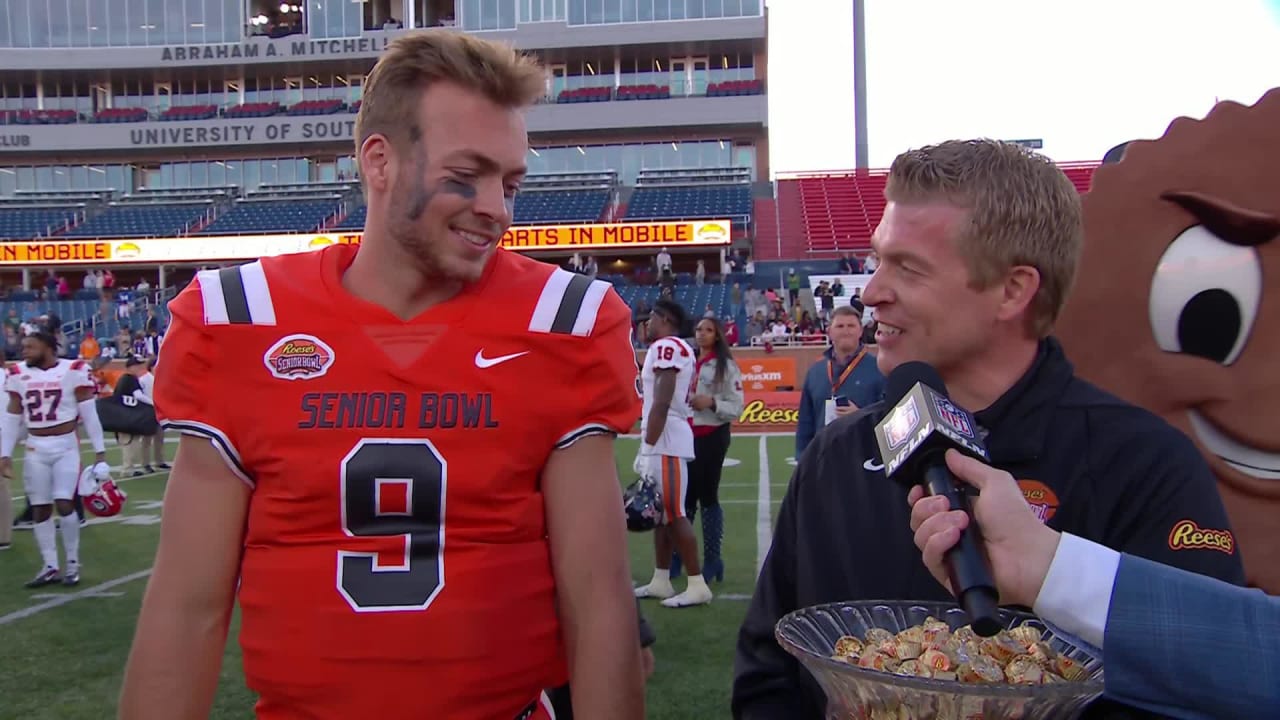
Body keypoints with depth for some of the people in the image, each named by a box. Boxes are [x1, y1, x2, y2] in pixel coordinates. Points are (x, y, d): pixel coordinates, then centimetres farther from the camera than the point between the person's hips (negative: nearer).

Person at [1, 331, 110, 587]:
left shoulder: (73, 371, -8)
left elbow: (89, 413, -5)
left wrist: (100, 451, -6)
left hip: (66, 446, -4)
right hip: (35, 449, 4)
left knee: (64, 504, -9)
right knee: (39, 508, 4)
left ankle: (73, 563, 7)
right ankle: (50, 566, 13)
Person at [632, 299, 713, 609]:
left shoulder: (666, 347, -13)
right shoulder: (679, 349, 17)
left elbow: (661, 404, -19)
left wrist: (647, 447, -19)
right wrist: (647, 445, 21)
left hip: (665, 441, -10)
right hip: (665, 440, 10)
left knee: (673, 514, -6)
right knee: (662, 512, 13)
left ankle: (697, 585, -2)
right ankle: (661, 581, 19)